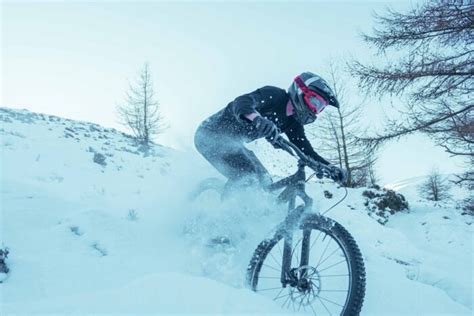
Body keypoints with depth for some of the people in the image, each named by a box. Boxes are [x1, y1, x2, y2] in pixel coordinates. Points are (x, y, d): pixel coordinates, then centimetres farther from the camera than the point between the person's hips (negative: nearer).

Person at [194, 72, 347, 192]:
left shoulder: (293, 123, 2)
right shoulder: (274, 95, -22)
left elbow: (306, 151, 0)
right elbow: (241, 102, -38)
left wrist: (330, 167, -16)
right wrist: (257, 119, -60)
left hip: (232, 141, 9)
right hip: (213, 134, -9)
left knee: (264, 182, 1)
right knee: (247, 175, -26)